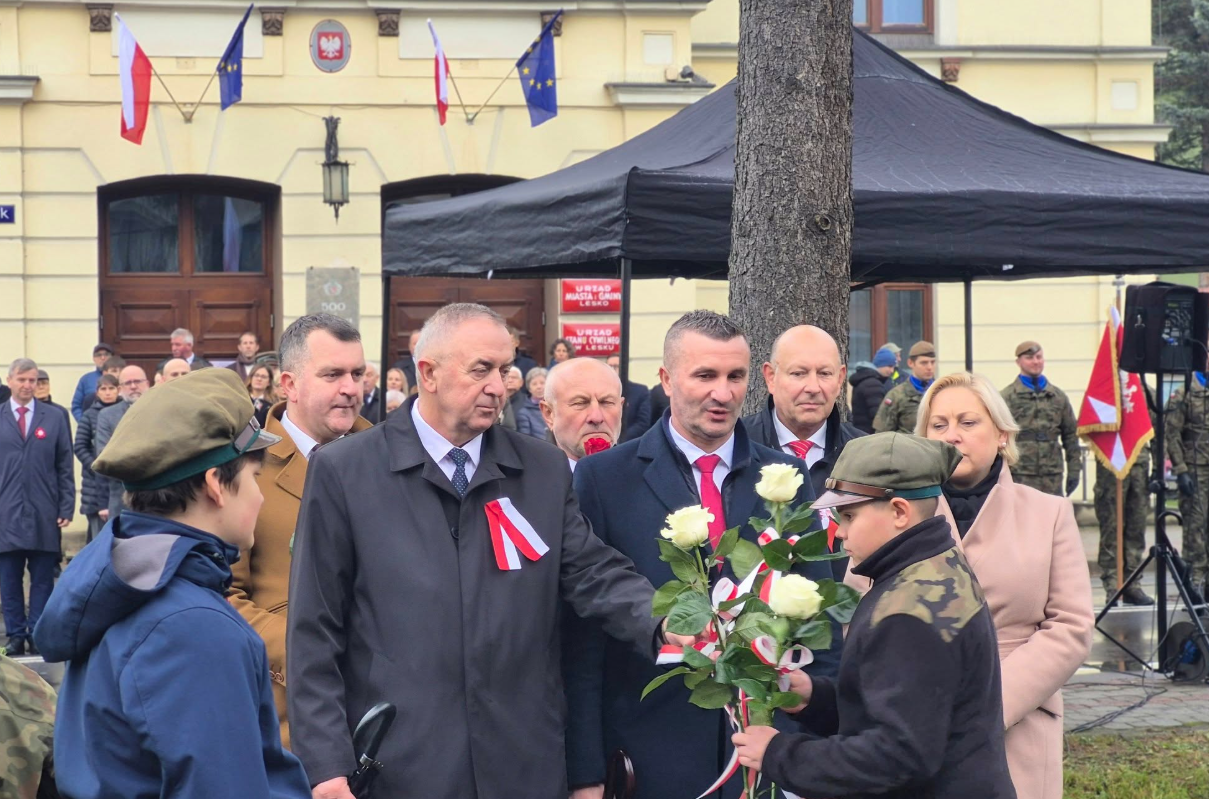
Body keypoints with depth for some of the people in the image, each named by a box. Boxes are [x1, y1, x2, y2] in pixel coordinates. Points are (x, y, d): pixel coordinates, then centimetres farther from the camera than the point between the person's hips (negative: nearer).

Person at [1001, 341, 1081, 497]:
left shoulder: (1058, 396, 13)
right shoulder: (1006, 397, 1)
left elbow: (1071, 434, 15)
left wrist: (1074, 469, 9)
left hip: (1052, 475, 4)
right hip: (1019, 475, -4)